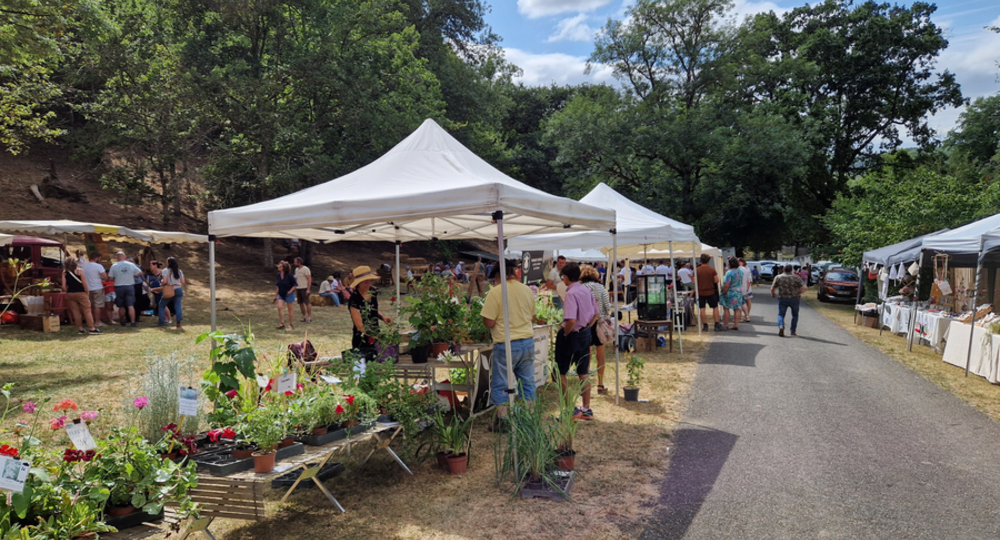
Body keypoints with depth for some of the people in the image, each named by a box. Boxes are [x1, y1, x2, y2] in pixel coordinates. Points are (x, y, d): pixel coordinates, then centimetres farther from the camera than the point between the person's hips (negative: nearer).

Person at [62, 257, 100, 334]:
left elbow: (64, 286, 1)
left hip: (70, 294, 4)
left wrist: (67, 291, 17)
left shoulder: (64, 272, 3)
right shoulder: (79, 270, -6)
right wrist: (87, 292, 3)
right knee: (87, 311, -1)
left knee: (75, 312, 9)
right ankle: (92, 328, -3)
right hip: (81, 293, -4)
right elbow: (84, 283, -7)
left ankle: (80, 328, 11)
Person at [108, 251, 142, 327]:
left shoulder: (114, 266, -5)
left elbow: (110, 278, -5)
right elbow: (140, 273, 4)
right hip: (130, 286, 0)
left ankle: (122, 321, 23)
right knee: (130, 305, -2)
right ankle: (133, 322, -9)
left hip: (119, 287, 0)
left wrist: (116, 277, 15)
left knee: (121, 306, 13)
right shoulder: (131, 265, -3)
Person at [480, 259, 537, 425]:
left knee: (500, 385, 9)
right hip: (528, 343, 5)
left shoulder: (496, 292, -13)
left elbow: (489, 322, -15)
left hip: (506, 345, -5)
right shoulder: (527, 290, 4)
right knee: (527, 382, 15)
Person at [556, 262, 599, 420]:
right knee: (584, 373, 14)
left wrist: (564, 334, -13)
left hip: (572, 336, -8)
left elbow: (571, 320, -29)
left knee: (561, 373, 6)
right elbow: (595, 314, 12)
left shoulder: (571, 293, -21)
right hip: (585, 334, 8)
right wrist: (586, 328, 16)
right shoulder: (587, 291, 4)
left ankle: (570, 409, 7)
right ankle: (586, 410, 20)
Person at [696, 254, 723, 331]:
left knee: (702, 309, 5)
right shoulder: (712, 269, -7)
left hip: (700, 292, 1)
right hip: (711, 292, 0)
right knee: (715, 307, 9)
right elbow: (716, 281, -7)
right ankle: (717, 325, 7)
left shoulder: (697, 270, -7)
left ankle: (705, 326, 7)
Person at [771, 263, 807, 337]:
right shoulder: (796, 277, -3)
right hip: (794, 299, 0)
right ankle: (793, 331, 17)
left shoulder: (778, 277, -1)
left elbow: (772, 288, -2)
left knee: (781, 314, 7)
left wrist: (773, 294, 18)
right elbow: (805, 287, -11)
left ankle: (781, 326, -21)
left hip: (782, 299, 0)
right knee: (795, 315, 18)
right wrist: (799, 293, 6)